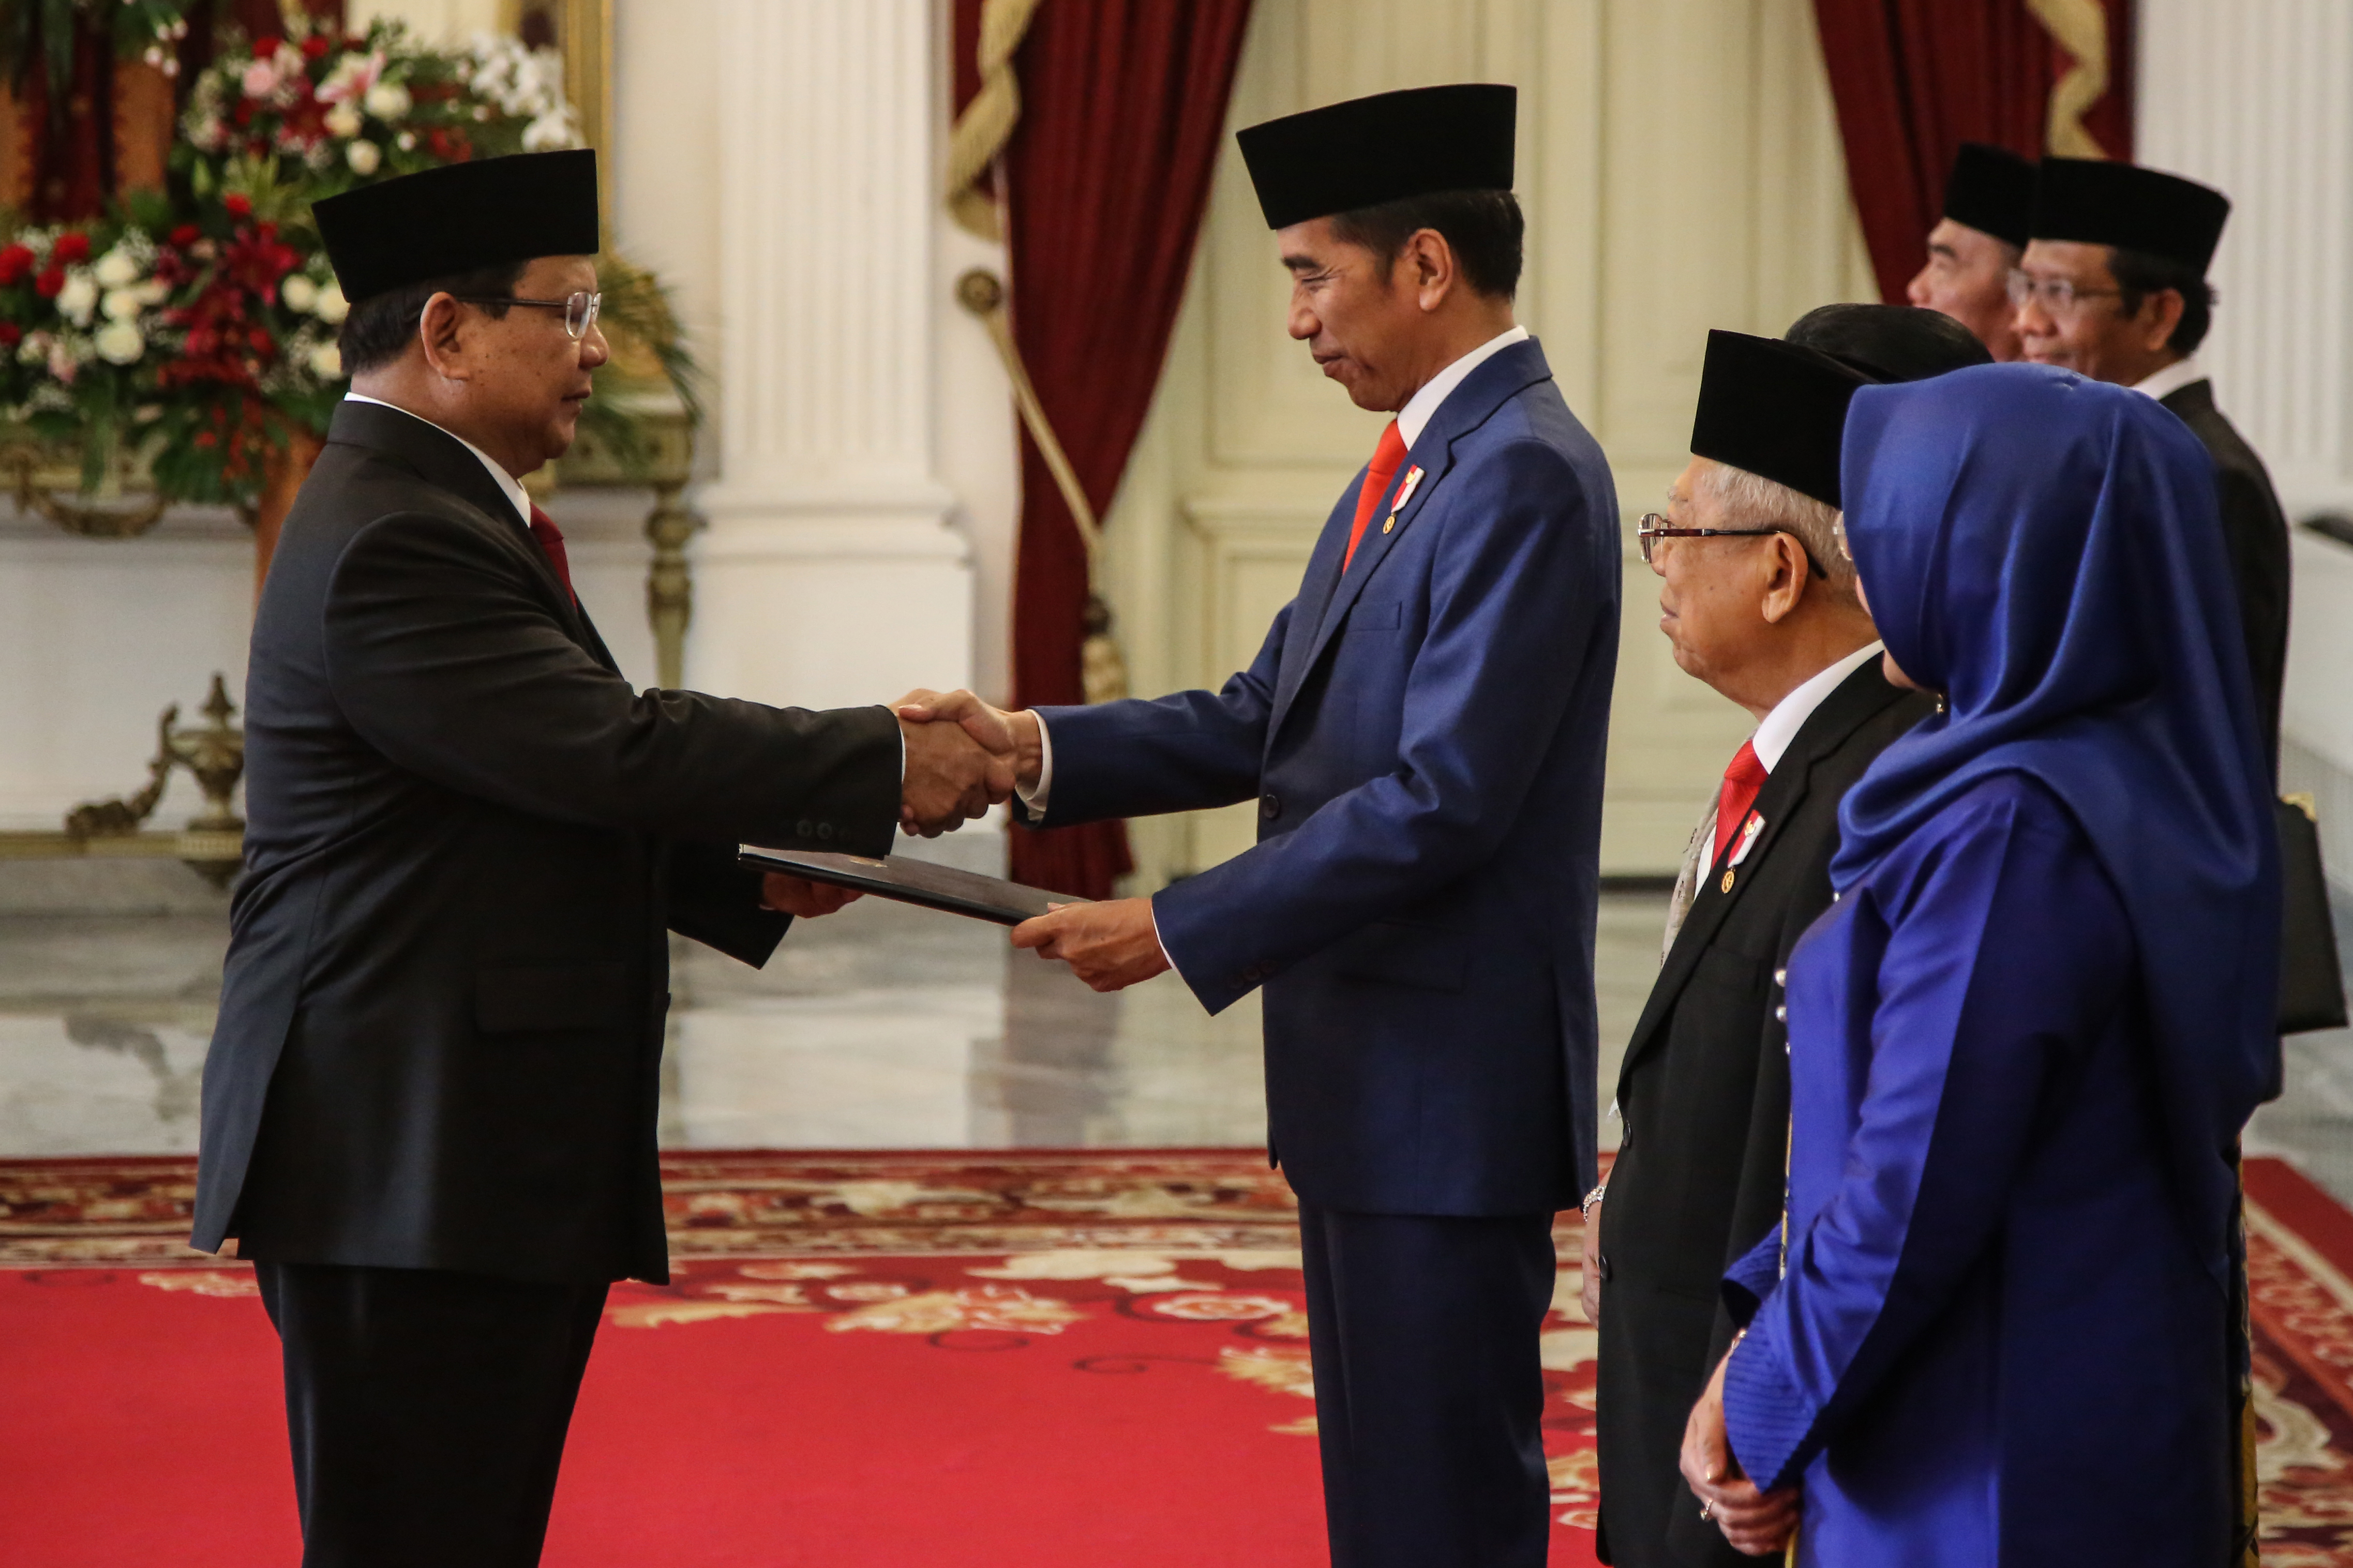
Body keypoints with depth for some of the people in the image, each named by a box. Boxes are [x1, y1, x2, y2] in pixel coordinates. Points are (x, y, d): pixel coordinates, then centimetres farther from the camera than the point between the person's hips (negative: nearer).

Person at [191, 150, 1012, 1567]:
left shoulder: (434, 514, 19)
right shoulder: (394, 544, -16)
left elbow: (564, 799, 23)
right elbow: (613, 749, -22)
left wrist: (750, 875, 10)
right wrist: (884, 766, -15)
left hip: (497, 1160, 11)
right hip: (409, 1169, -11)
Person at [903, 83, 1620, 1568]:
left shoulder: (1527, 476, -17)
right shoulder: (1410, 468, 14)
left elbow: (1444, 800, -23)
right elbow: (1266, 721, 13)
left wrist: (1178, 931, -20)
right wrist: (1039, 748, 0)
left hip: (1450, 1088, -10)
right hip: (1370, 1075, 10)